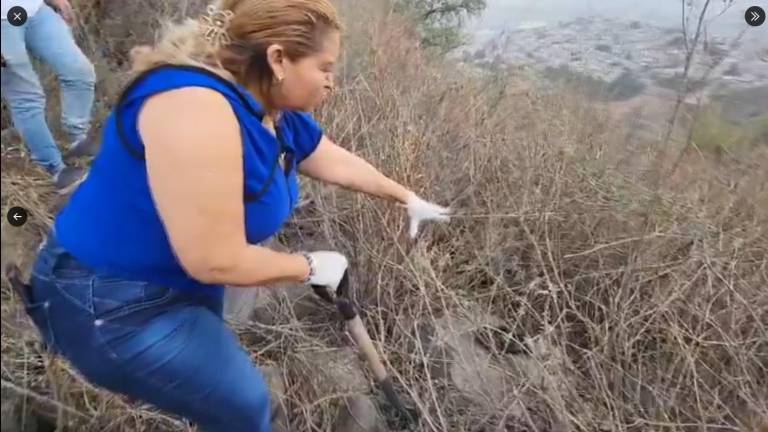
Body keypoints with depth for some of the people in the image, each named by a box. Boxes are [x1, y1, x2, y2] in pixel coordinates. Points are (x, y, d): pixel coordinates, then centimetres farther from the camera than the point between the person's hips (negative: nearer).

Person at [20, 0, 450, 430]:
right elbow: (216, 262, -33)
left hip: (184, 279, 9)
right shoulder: (197, 107, -34)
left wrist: (408, 198, 24)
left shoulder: (277, 116, -4)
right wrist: (310, 267, -16)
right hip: (110, 303, -8)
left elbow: (341, 164, 13)